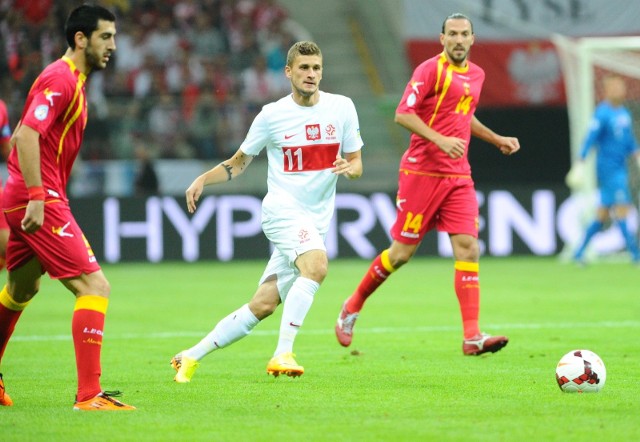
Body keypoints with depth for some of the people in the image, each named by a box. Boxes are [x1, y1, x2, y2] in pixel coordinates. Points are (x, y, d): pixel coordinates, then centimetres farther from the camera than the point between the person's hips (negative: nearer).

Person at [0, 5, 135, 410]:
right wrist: (36, 197, -29)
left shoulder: (73, 81, 17)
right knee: (95, 287, -13)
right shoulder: (61, 79, -14)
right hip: (40, 203, -11)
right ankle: (89, 394, -16)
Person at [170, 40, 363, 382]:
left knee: (263, 305, 2)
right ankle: (282, 354, -33)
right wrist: (203, 180, -5)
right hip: (282, 210, -4)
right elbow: (239, 162, 11)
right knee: (317, 265, -33)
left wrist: (349, 167, -14)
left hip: (317, 221, 4)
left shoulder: (342, 108, 4)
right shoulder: (272, 115, -1)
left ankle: (192, 356, 14)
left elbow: (356, 163, 10)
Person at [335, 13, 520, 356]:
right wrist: (440, 140, -25)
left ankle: (472, 337, -13)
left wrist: (498, 140, 25)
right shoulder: (431, 69, -9)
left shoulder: (476, 75, 14)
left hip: (458, 177, 6)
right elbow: (403, 114, -15)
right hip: (422, 171, -6)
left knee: (468, 248, -8)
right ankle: (353, 306, 23)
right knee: (402, 251, 0)